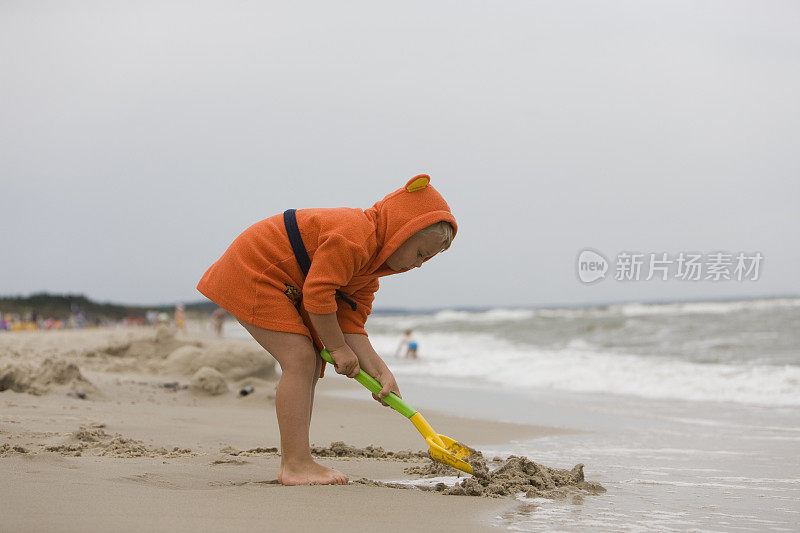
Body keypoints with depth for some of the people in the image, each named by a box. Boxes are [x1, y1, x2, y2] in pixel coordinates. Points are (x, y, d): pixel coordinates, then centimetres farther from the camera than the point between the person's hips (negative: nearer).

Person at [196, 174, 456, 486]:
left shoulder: (370, 268, 8)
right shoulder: (352, 237, -26)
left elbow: (351, 327, 3)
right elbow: (317, 295, -27)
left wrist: (382, 374, -7)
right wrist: (338, 348, -16)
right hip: (252, 272, -11)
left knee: (312, 366, 7)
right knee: (301, 360, -18)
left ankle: (293, 460, 9)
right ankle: (296, 465, -18)